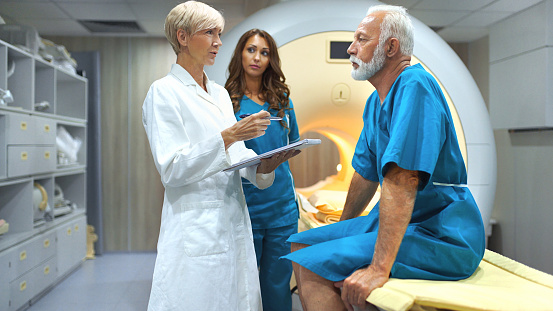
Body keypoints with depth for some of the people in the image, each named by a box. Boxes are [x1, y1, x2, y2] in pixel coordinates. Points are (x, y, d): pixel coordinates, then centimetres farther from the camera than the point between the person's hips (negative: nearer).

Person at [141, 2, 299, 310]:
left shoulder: (221, 93, 15)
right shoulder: (164, 92, -6)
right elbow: (171, 169, -15)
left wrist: (263, 165, -6)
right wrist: (228, 136, -22)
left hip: (234, 221, 7)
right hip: (195, 225, -6)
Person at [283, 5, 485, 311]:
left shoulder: (414, 85, -19)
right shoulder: (375, 101, 13)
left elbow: (401, 179, -29)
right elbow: (365, 172, 20)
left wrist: (380, 267, -32)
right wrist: (341, 229, 26)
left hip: (438, 234, -9)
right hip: (402, 224, 9)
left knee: (312, 267, -23)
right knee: (301, 243, 7)